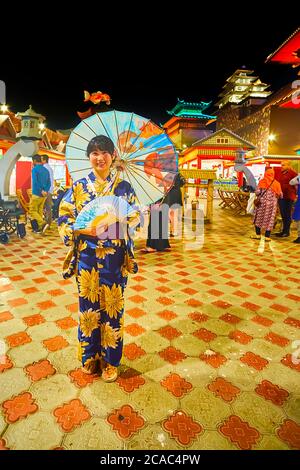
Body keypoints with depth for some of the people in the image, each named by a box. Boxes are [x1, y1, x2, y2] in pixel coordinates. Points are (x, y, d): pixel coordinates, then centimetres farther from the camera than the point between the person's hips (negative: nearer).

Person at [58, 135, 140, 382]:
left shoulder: (124, 186, 2)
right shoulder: (79, 186, 4)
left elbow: (136, 216, 2)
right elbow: (64, 216, 4)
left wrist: (121, 224, -18)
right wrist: (82, 228, -15)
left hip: (115, 257, -1)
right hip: (87, 256, 1)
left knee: (113, 306, 7)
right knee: (89, 306, 11)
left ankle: (110, 361, 29)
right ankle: (90, 357, 35)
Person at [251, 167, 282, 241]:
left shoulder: (262, 181, -4)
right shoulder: (276, 183, 1)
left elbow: (257, 192, -10)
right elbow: (280, 195, 2)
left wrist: (258, 196, 11)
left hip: (262, 202, -1)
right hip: (272, 203, 1)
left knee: (258, 218, 12)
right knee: (269, 219, 7)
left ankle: (258, 234, 15)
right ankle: (267, 236, 8)